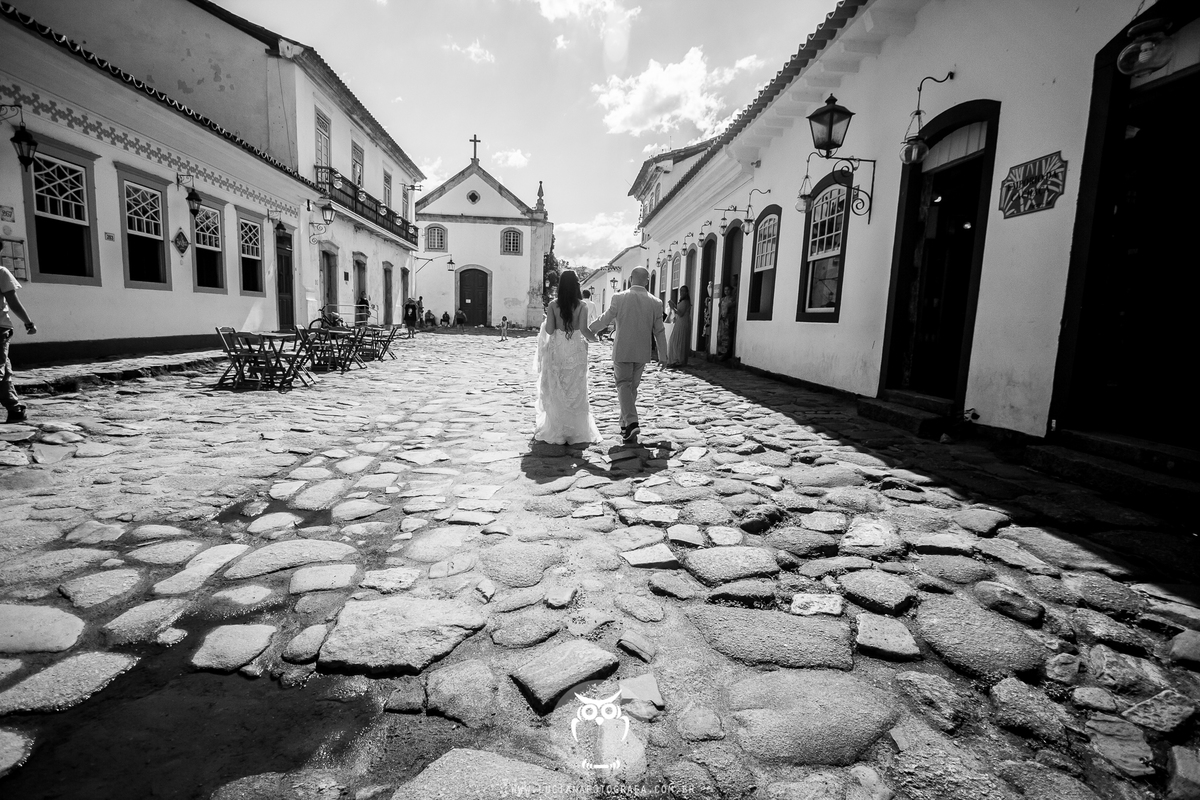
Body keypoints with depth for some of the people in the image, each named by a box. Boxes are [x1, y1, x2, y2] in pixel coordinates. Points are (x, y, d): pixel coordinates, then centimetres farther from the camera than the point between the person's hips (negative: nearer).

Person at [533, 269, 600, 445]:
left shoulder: (553, 305, -4)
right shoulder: (582, 305, -7)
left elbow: (549, 330, -8)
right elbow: (583, 329, -14)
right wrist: (593, 338, 5)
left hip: (556, 349, 1)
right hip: (576, 349, -1)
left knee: (556, 391, 11)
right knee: (576, 390, 10)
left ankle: (556, 430, 18)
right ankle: (577, 430, 16)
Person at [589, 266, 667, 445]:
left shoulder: (619, 298, -9)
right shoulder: (655, 302, -2)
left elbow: (605, 320, -2)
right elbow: (659, 331, 3)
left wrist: (588, 329, 15)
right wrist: (663, 353, 13)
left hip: (622, 351, -3)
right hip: (642, 353, 3)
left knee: (623, 385, 2)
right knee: (633, 386, 15)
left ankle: (631, 423, -17)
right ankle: (625, 425, 25)